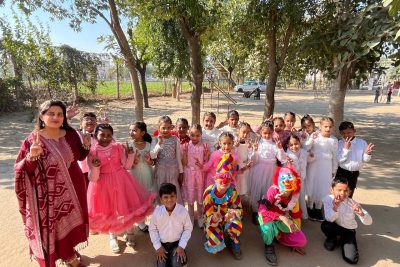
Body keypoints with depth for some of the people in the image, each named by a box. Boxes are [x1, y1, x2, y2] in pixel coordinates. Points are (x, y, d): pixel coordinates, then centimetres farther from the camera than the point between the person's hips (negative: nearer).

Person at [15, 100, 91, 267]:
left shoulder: (71, 134, -2)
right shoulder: (33, 140, -13)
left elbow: (80, 156, 9)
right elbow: (21, 170, -12)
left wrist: (86, 146, -10)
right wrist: (31, 157, -31)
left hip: (72, 189, 4)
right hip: (49, 195, -4)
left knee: (71, 222, 20)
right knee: (49, 227, 8)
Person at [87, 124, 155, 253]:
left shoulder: (118, 147, -6)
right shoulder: (92, 152, -11)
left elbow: (127, 166, -1)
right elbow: (93, 178, -12)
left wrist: (130, 155, -16)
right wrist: (95, 167, -30)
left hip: (121, 181, 2)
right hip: (104, 185, -1)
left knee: (127, 207, 12)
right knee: (109, 210, 15)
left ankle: (130, 233, 39)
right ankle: (113, 237, 42)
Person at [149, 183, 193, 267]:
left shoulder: (183, 211, -19)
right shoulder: (157, 211, -16)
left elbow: (188, 228, -7)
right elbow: (152, 229, -2)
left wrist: (181, 246, -14)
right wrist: (158, 247, -9)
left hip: (177, 243, -1)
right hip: (162, 243, 2)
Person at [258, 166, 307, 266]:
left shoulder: (294, 194, -13)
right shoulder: (273, 190, -29)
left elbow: (296, 214, 2)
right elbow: (262, 210, -38)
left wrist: (297, 231, 3)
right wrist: (282, 217, -47)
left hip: (283, 219, 4)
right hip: (269, 217, -4)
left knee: (302, 241, -14)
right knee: (268, 225, -39)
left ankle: (278, 235, 10)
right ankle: (268, 245, -6)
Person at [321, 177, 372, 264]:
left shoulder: (352, 203, -18)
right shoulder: (328, 199, -19)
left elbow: (368, 222, -20)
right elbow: (329, 219, -26)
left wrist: (361, 213, -44)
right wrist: (335, 208, -46)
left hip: (348, 230, 0)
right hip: (335, 228, 1)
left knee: (352, 259, -20)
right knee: (325, 225, -36)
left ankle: (342, 241, 13)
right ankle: (332, 238, 1)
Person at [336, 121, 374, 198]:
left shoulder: (362, 143, -4)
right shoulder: (339, 144, -11)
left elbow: (365, 159, 0)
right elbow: (339, 159, -18)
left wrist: (367, 153, -20)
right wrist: (346, 149, -25)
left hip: (354, 173, 3)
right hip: (341, 173, -3)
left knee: (349, 193, 20)